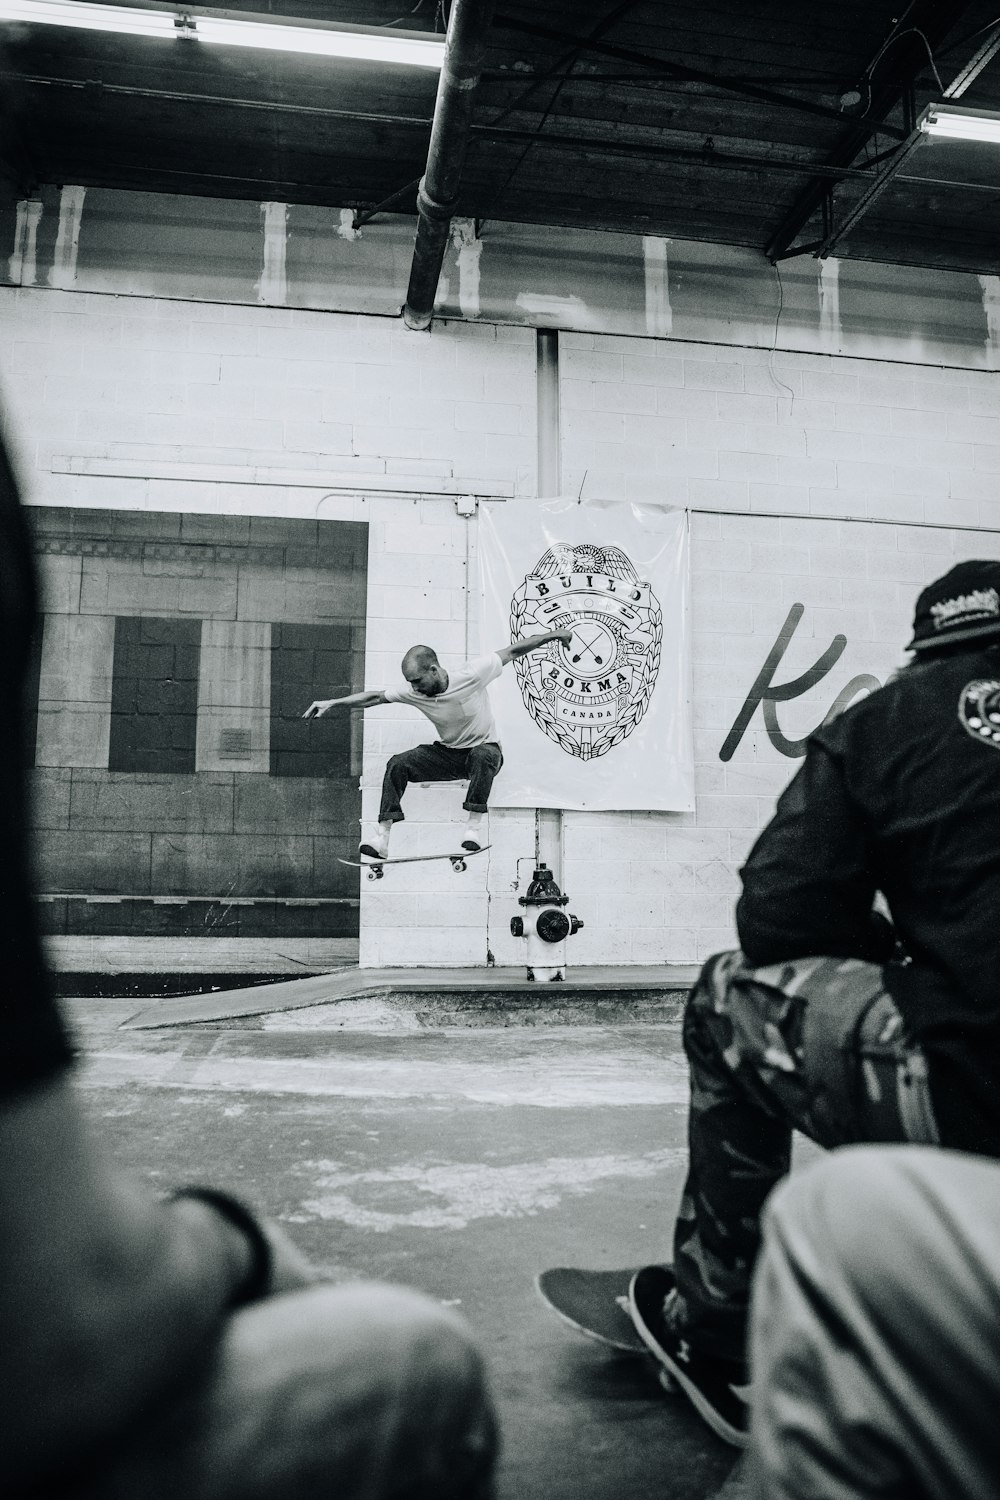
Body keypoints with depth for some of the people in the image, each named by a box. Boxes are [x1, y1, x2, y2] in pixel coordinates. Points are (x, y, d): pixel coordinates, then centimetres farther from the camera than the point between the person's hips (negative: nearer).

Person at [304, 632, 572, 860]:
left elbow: (513, 650, -15)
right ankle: (381, 839, -17)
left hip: (484, 749, -4)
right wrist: (332, 703, -9)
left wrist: (553, 634, -13)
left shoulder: (472, 674, -24)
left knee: (482, 756, -41)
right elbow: (374, 697, -5)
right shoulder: (414, 692, -13)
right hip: (448, 754, 4)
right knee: (397, 764, -16)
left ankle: (473, 830, -32)